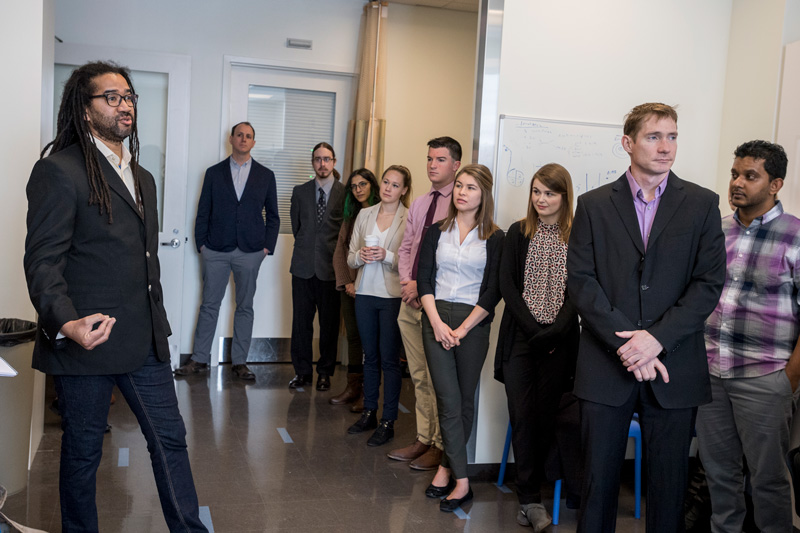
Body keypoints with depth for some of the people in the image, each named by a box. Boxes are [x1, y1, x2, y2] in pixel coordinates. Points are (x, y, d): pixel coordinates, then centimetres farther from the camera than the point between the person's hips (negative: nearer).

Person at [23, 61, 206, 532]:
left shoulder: (143, 178, 17)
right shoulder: (59, 171, -9)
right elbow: (42, 261, -15)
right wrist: (65, 323, -30)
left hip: (146, 341, 7)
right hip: (87, 340, -7)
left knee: (170, 439, 12)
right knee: (83, 452, 9)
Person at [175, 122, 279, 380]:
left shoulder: (265, 175, 8)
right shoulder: (214, 173, 8)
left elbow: (272, 215, 9)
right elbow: (203, 212, 7)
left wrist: (267, 246, -1)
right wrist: (201, 243, -1)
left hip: (250, 252, 0)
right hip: (216, 251, 0)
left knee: (245, 306, 5)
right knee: (209, 304, 4)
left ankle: (239, 362, 13)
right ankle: (200, 359, 12)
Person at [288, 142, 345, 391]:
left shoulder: (345, 193, 0)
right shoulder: (300, 191, 10)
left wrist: (338, 255, 4)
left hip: (330, 267, -2)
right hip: (304, 266, 2)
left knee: (329, 323, 4)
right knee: (301, 321, 5)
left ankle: (325, 372, 17)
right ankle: (302, 371, 17)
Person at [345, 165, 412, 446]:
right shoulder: (365, 215, 10)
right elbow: (350, 257, 12)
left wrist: (386, 256, -21)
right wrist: (360, 256, -9)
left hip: (393, 296, -5)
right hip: (366, 293, 5)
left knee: (389, 359, -1)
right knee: (370, 356, 14)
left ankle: (388, 422, 8)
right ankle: (369, 413, 26)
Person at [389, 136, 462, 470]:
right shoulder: (419, 204, 14)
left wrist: (423, 285, -15)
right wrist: (406, 281, 0)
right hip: (411, 301, 8)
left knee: (438, 379, -1)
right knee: (419, 377, 14)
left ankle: (440, 447, 11)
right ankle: (423, 440, 24)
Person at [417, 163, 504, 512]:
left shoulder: (494, 238, 0)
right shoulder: (437, 231, 8)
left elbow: (493, 291, -4)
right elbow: (423, 279, 4)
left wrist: (463, 328, -10)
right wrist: (437, 322, -8)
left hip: (473, 323, -1)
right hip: (436, 319, 2)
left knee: (464, 401, 5)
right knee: (448, 400, -3)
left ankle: (446, 466, 19)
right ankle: (461, 481, 1)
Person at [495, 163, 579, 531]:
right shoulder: (518, 233, 8)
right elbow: (507, 284, 1)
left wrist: (554, 332, -13)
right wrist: (533, 329, -9)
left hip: (559, 340, -1)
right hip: (520, 336, 1)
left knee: (546, 416, 1)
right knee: (522, 415, -2)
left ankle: (528, 496, 15)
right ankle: (531, 499, 6)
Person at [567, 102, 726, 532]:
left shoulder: (702, 204, 5)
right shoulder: (593, 205, 5)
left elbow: (710, 282, -2)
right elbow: (580, 279, -3)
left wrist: (657, 338, -14)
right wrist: (625, 342, -13)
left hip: (674, 367, 0)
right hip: (605, 367, 0)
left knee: (668, 483, 9)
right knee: (598, 478, 8)